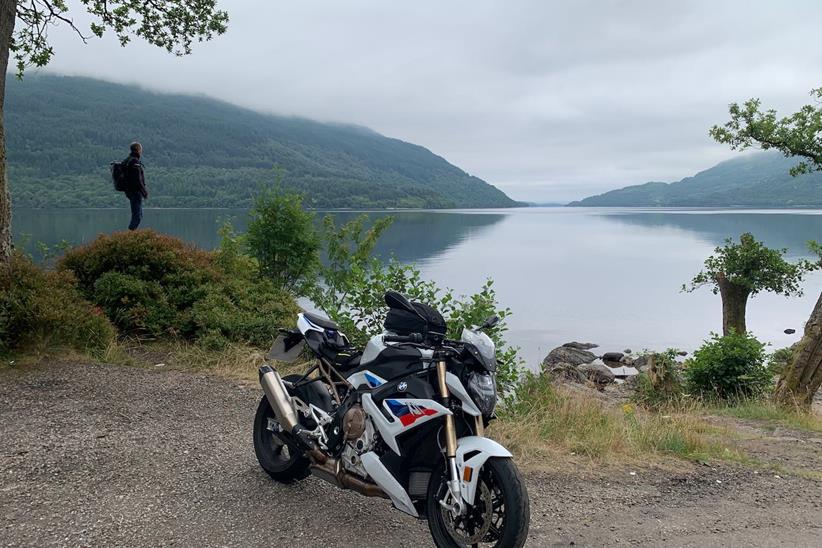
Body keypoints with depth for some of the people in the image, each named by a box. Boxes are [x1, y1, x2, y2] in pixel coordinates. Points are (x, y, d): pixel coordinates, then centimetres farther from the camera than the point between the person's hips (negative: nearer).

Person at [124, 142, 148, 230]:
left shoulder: (128, 161, 14)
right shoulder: (135, 162, -17)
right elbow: (138, 180, -22)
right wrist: (144, 192, -15)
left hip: (129, 191, 10)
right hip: (135, 192, -10)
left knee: (138, 214, 18)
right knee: (137, 215, -7)